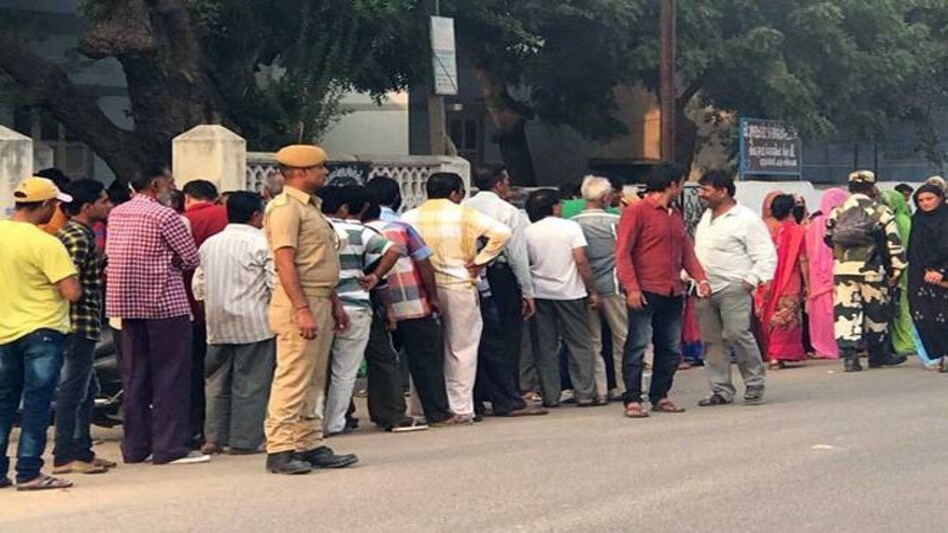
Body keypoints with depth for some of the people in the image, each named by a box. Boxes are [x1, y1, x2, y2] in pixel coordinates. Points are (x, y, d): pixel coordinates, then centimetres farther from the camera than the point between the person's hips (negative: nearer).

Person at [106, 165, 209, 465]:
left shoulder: (116, 214, 10)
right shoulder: (164, 216, -12)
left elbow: (110, 254, 15)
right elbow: (191, 258, -9)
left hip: (125, 302, 7)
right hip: (164, 302, -7)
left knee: (134, 374, 11)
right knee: (170, 374, -3)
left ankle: (135, 446, 14)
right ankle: (170, 447, -4)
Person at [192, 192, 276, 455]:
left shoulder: (209, 244, 9)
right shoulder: (262, 243, -9)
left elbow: (198, 286, 12)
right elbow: (276, 283, -14)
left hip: (218, 324, 5)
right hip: (253, 323, -5)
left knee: (217, 381, 12)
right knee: (250, 383, 0)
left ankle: (214, 437, 12)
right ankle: (244, 440, 1)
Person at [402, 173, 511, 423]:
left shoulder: (409, 218, 3)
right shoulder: (465, 215, -2)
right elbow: (501, 232, -11)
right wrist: (479, 262, -5)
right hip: (458, 287, -2)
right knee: (461, 350, 5)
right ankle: (462, 409, 4)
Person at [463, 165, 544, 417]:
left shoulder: (463, 209, 6)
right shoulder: (508, 212, -6)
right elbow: (517, 255, -8)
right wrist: (527, 292, -3)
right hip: (500, 279, -5)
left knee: (480, 340, 10)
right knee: (505, 340, 0)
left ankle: (477, 400, 13)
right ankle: (509, 402, 0)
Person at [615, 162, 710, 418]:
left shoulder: (676, 215, 19)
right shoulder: (637, 212, -5)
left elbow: (686, 251, 19)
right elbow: (622, 252, -10)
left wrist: (700, 278, 2)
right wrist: (631, 288, -19)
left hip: (673, 294, 8)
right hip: (645, 293, -8)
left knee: (671, 349, 9)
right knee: (638, 345, -7)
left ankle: (659, 397, 18)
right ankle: (632, 400, -5)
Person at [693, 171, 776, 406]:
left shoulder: (746, 219, -6)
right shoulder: (706, 217, 18)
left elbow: (767, 256, -8)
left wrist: (751, 281, -16)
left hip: (733, 288, -7)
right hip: (705, 290, 7)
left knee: (737, 334, -15)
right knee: (712, 341, 6)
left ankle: (755, 384, 0)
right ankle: (721, 390, 12)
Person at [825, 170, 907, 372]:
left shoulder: (837, 212, 7)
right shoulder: (881, 212, -3)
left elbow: (829, 239, 14)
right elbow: (894, 243, -4)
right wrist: (897, 270, 2)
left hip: (842, 269, 2)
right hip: (871, 270, -2)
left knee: (846, 311, 0)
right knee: (876, 313, 12)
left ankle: (849, 355, -10)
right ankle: (878, 354, 23)